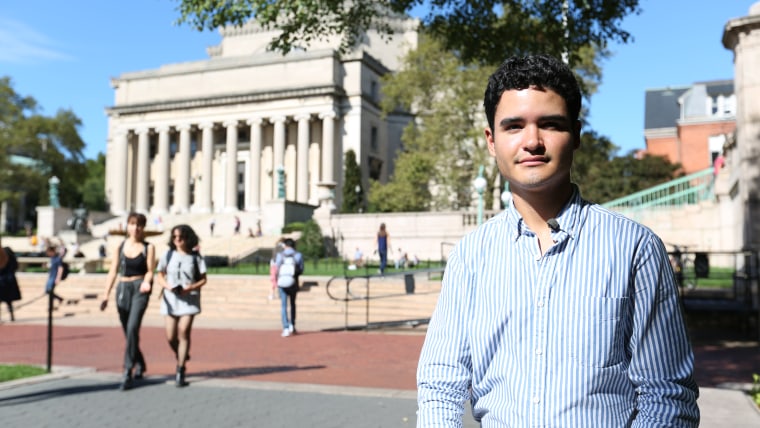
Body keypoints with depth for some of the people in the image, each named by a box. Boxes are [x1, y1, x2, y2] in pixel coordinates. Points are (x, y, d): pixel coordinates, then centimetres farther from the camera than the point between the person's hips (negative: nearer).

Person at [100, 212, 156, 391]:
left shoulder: (148, 247, 2)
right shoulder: (120, 246, 10)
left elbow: (150, 270, -3)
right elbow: (113, 271, 10)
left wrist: (146, 282, -25)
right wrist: (106, 295, 5)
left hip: (140, 289, -4)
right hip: (123, 288, 4)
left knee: (132, 328, -18)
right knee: (128, 332, 11)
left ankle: (127, 372, -15)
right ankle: (140, 365, 33)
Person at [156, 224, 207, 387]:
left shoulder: (195, 257, 2)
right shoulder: (168, 255, 6)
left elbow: (203, 279, 5)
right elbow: (160, 277, 11)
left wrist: (191, 287, -14)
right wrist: (168, 286, -10)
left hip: (189, 300, -2)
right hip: (170, 300, 2)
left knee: (183, 333, -12)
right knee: (171, 337, 2)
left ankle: (180, 371, -4)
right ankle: (181, 357, 33)